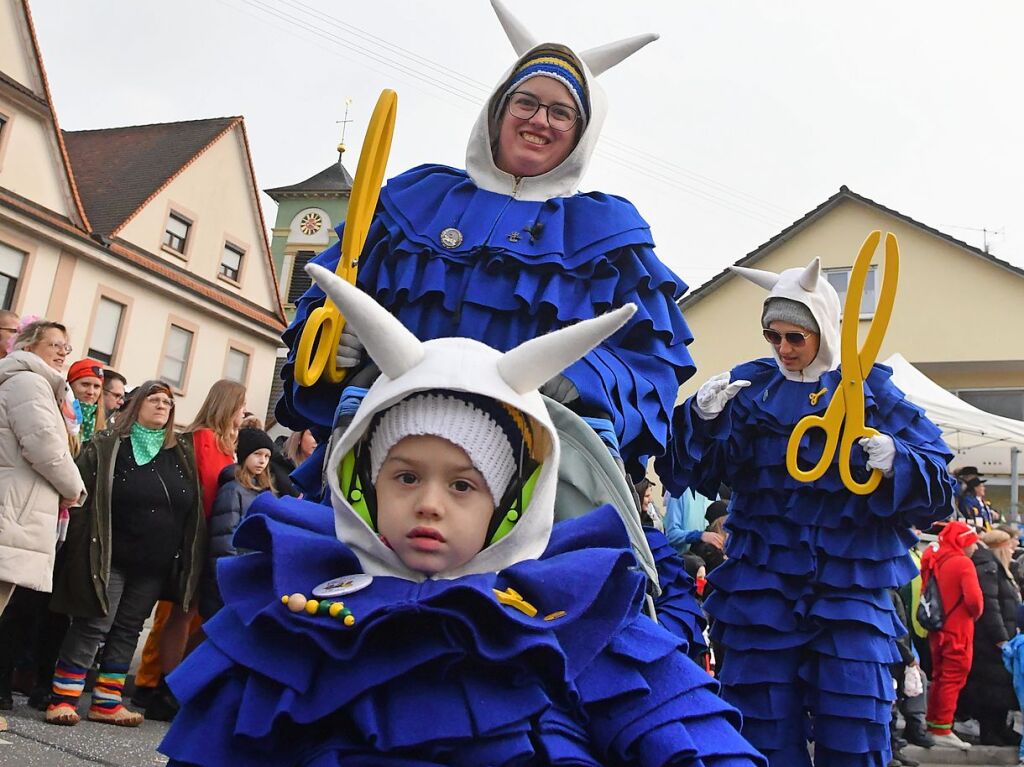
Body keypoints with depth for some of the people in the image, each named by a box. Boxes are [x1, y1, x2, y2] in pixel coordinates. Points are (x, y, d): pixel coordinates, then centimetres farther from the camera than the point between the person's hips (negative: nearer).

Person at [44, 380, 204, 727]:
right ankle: (63, 698, 7)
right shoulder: (107, 446, -3)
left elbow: (192, 510, 12)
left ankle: (106, 703, 18)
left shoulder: (183, 453, 9)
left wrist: (184, 560, 7)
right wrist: (89, 551, -14)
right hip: (110, 558, -4)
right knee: (92, 627, -2)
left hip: (155, 566, 4)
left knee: (128, 631, 10)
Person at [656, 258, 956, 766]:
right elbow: (691, 473, -1)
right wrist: (701, 418, -19)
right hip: (762, 584, 1)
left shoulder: (871, 389, 3)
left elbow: (938, 485, -2)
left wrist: (896, 462, -23)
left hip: (851, 583, -1)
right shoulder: (749, 386, 6)